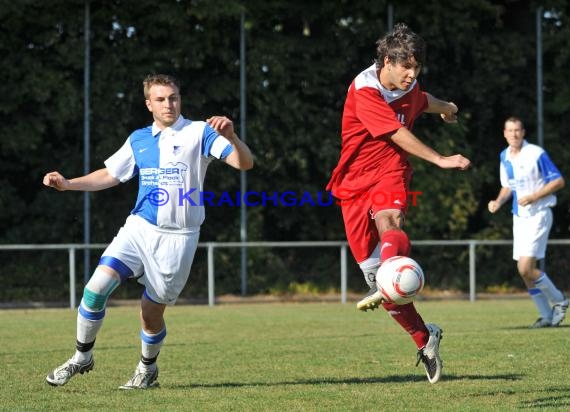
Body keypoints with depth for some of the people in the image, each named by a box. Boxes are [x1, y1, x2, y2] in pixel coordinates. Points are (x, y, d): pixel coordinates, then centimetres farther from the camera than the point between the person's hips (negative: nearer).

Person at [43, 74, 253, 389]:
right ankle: (82, 357, 3)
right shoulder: (139, 140, 10)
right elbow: (109, 176, 20)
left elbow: (244, 163, -13)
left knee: (152, 310, 3)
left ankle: (147, 369, 31)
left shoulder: (199, 132, -4)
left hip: (178, 237, -3)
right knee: (97, 286, -15)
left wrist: (231, 138, -34)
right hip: (139, 228, 3)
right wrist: (67, 184, 6)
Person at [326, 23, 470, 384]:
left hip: (391, 175, 2)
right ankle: (424, 338, 9)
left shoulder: (410, 89, 7)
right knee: (371, 267, -5)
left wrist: (444, 107, 56)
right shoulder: (364, 91, -14)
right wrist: (440, 160, -26)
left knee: (389, 222, -34)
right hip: (356, 181, -2)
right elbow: (399, 134, -22)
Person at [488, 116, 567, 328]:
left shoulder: (536, 154, -13)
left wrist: (534, 196, -20)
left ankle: (558, 301, 5)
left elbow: (558, 181, -11)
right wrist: (498, 202, 1)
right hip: (519, 217, 7)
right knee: (525, 272, 4)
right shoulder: (504, 157, 7)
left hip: (538, 215, -7)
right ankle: (547, 315, 16)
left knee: (526, 268, -16)